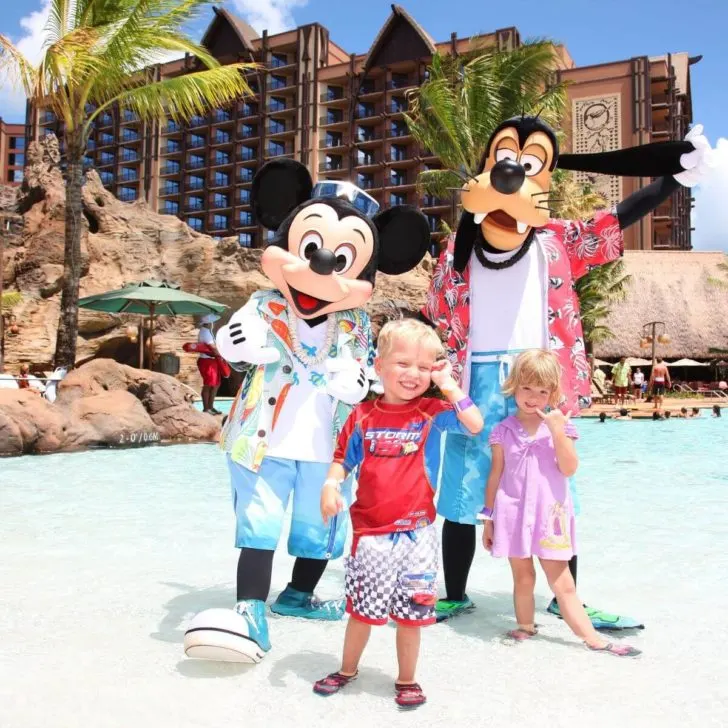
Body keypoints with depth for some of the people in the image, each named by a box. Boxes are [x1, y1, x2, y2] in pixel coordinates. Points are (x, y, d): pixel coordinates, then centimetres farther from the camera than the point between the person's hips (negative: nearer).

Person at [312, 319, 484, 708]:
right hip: (371, 532, 1)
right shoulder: (363, 415, -2)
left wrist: (448, 385, -16)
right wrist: (330, 485, -13)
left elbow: (475, 425, -18)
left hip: (416, 532, -1)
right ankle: (347, 670, 38)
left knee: (411, 613, 10)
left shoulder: (432, 412, -4)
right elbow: (343, 460, 6)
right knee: (362, 609, 15)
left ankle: (407, 680, 31)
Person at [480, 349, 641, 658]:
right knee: (523, 578, 12)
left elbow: (569, 469, -10)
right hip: (514, 514, 0)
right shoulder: (503, 431, 1)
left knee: (562, 583, 4)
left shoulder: (560, 424, 0)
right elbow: (495, 476, 5)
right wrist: (488, 518, 6)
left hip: (549, 515, 0)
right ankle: (525, 627, 27)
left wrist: (558, 432, -19)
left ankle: (593, 637, 12)